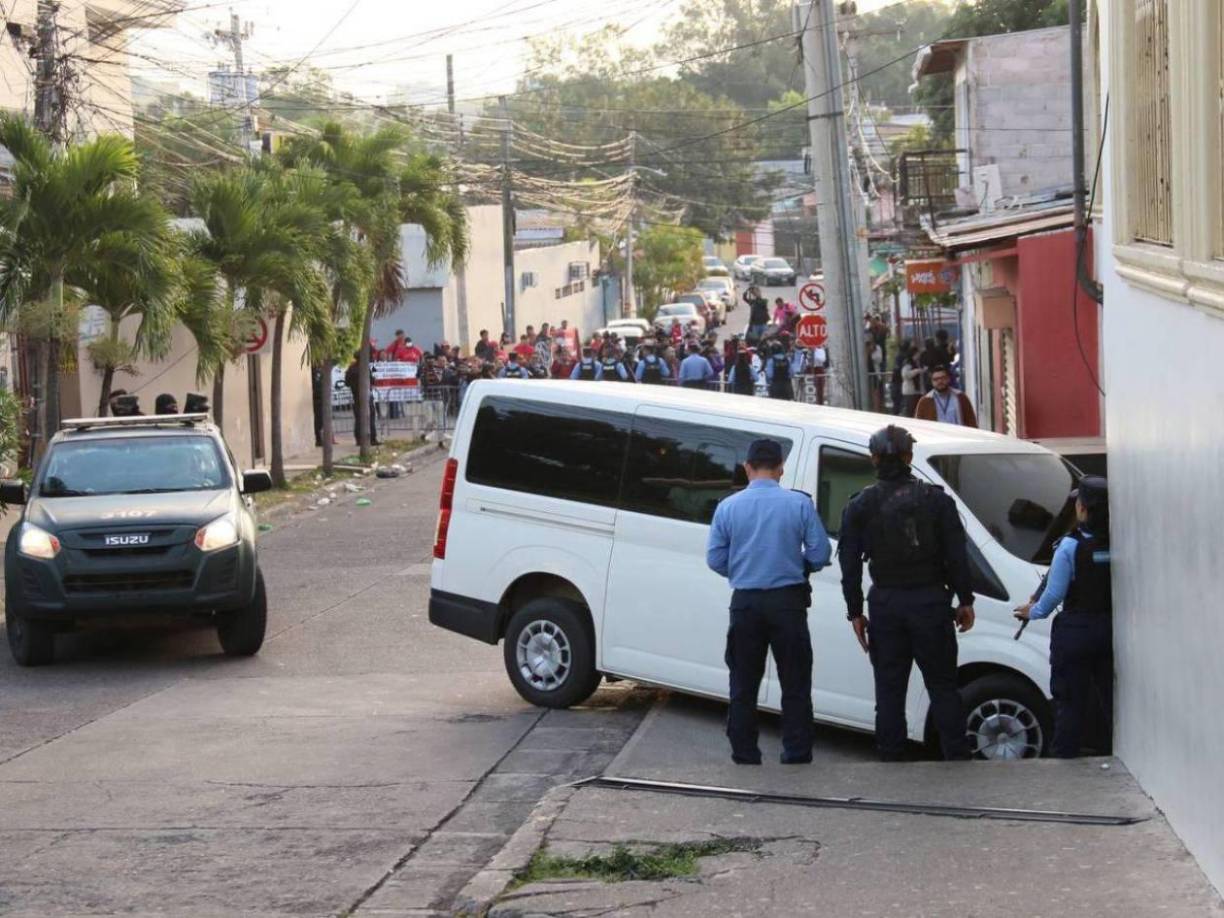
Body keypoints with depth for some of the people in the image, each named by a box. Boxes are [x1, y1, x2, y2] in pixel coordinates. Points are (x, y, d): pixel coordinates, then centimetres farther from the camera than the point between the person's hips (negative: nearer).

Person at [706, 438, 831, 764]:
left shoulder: (728, 507, -1)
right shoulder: (799, 504, -6)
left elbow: (715, 559, 1)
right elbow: (820, 554, -5)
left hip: (745, 603, 1)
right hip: (788, 601, -1)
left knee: (743, 685, 10)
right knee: (795, 685, 7)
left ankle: (744, 757, 12)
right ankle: (797, 756, 6)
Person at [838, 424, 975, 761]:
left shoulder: (860, 506, 1)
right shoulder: (936, 500, -1)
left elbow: (849, 563, 1)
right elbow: (957, 556, -2)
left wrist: (855, 611, 7)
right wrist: (965, 601, 6)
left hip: (885, 605, 1)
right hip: (930, 601, -1)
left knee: (889, 687, 6)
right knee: (942, 685, 5)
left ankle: (890, 758, 6)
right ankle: (956, 756, 3)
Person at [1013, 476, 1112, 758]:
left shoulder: (1070, 546, -14)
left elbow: (1055, 593, -11)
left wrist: (1034, 612, 7)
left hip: (1075, 631, -4)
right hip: (1111, 628, 4)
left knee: (1070, 700, 5)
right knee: (1112, 696, 13)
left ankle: (1064, 755, 9)